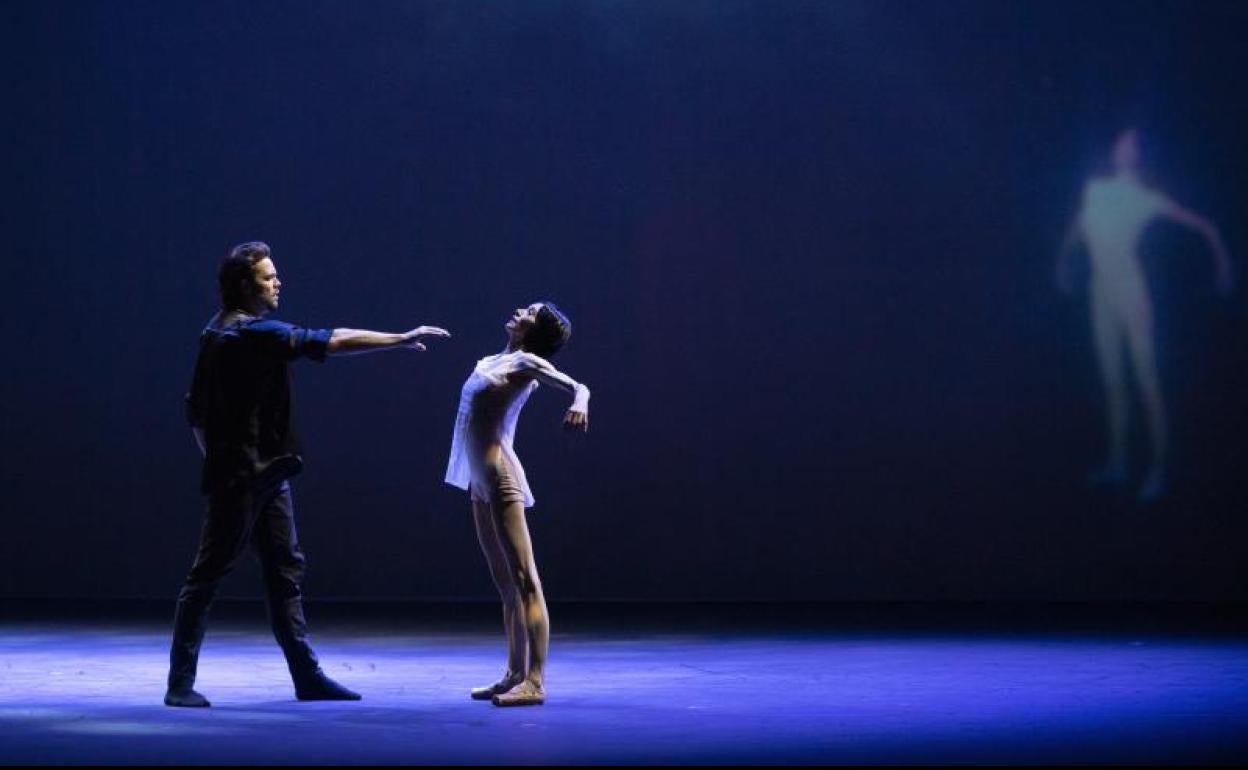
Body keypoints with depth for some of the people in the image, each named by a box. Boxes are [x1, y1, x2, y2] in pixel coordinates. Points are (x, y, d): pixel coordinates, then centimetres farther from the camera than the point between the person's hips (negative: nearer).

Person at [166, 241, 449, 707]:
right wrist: (401, 340, -15)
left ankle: (307, 676, 12)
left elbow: (196, 410, 18)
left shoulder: (218, 334, 13)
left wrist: (215, 455, 24)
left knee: (286, 572, 9)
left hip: (265, 475, 10)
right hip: (240, 477, -10)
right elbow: (333, 342, -19)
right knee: (207, 576, -4)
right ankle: (180, 683, 1)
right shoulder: (254, 333, -17)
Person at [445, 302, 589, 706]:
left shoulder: (527, 362, -7)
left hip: (500, 480, -9)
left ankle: (535, 681, -16)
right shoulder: (494, 361, 17)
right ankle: (515, 674, 15)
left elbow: (577, 385, -22)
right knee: (505, 583, 11)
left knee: (523, 579, -12)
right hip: (481, 483, 9)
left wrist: (579, 403, -42)